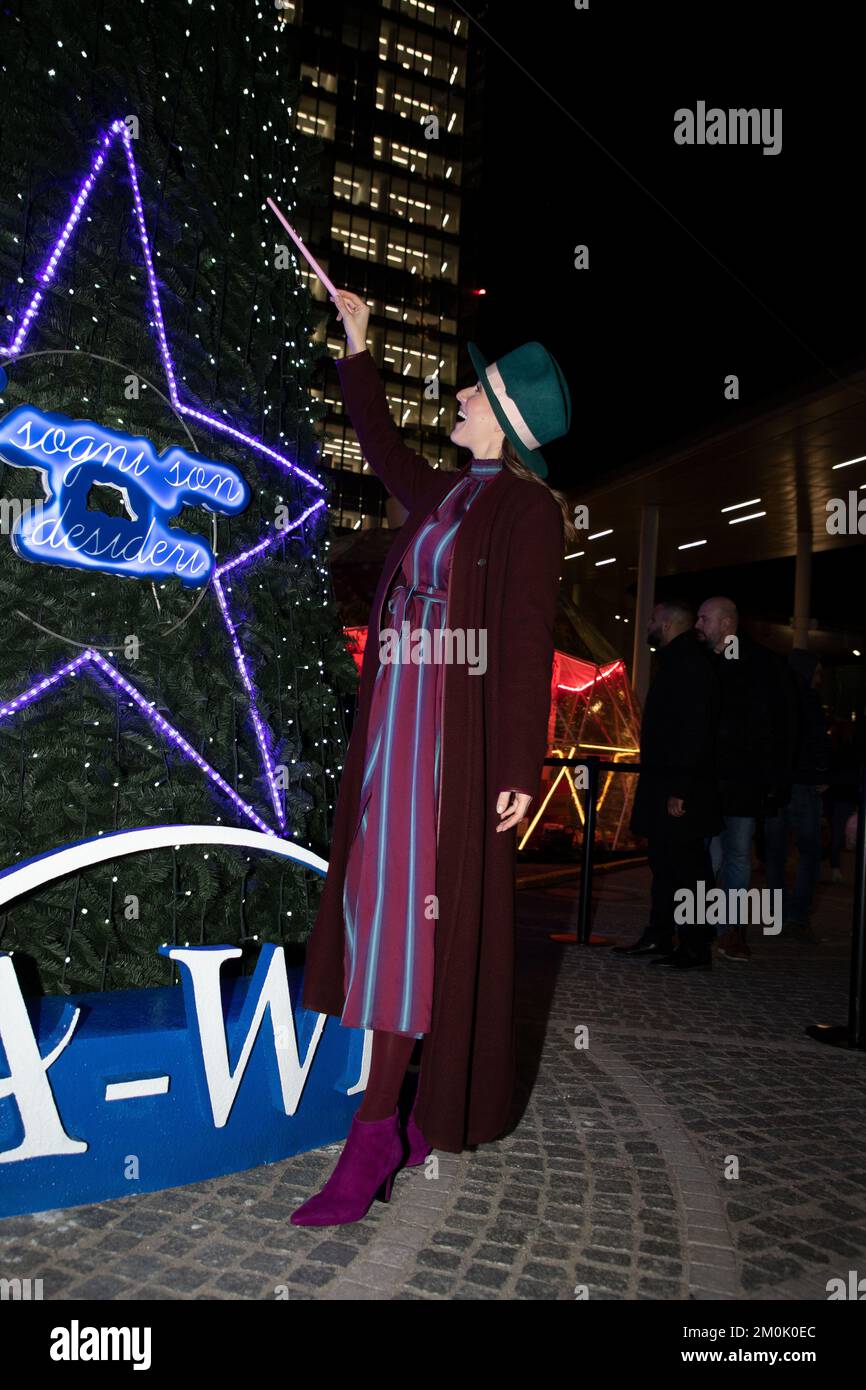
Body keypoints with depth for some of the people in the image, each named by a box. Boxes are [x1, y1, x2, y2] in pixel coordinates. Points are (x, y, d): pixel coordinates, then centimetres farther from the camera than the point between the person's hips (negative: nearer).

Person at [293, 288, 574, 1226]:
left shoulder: (527, 508, -5)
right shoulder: (445, 495, 18)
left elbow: (526, 642, -13)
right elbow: (381, 445, 37)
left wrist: (517, 767, -17)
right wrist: (356, 347, 39)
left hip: (452, 726, -8)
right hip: (395, 719, 8)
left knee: (410, 911, -9)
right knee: (386, 906, 8)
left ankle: (375, 1139, -2)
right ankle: (418, 1119, 19)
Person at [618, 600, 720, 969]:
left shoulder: (688, 665, -14)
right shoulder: (677, 663, 18)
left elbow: (694, 730, -22)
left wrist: (680, 789, -24)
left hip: (678, 791, -10)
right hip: (663, 786, 10)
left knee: (685, 869, -4)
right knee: (664, 866, 15)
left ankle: (695, 951, 3)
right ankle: (658, 938, 24)